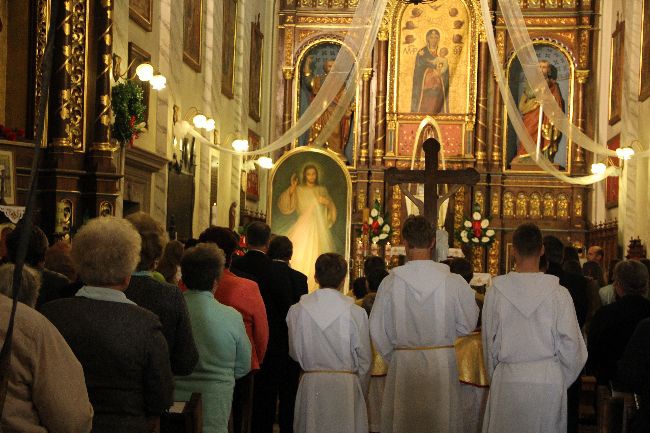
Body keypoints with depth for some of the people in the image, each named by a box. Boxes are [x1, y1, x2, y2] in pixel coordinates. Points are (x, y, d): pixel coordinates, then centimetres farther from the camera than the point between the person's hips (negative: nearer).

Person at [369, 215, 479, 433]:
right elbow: (467, 325, 2)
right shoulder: (454, 282, -9)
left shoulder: (391, 281, -9)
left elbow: (377, 330, 0)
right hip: (442, 363, 0)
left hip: (403, 366, 0)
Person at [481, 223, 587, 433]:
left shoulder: (496, 291, -7)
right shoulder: (558, 293, -9)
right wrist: (562, 381, 12)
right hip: (549, 381, 0)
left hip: (507, 381, 0)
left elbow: (489, 342, 2)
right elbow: (571, 345, -4)